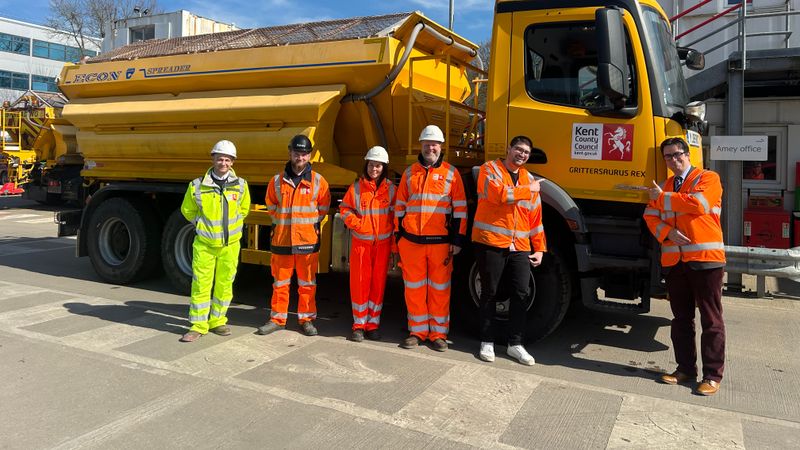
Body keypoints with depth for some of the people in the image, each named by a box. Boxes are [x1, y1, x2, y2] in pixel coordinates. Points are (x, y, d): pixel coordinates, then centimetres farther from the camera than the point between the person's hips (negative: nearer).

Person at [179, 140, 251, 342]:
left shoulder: (240, 185, -2)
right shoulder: (197, 186, -8)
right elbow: (187, 210, 8)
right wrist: (203, 225, 8)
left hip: (230, 244, 2)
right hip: (204, 244, -2)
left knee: (225, 285, 9)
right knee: (201, 285, 0)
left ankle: (217, 321, 24)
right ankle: (198, 326, 11)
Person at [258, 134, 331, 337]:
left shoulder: (318, 181, 1)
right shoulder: (277, 180, 5)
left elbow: (323, 208, 10)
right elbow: (271, 206, 17)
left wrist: (309, 223, 5)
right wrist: (283, 222, 11)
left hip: (308, 241, -1)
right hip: (281, 241, 1)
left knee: (307, 283, 6)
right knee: (280, 282, 10)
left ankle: (306, 319, 19)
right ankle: (278, 319, 22)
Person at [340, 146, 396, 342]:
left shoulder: (390, 189, 2)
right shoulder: (356, 187, 0)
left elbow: (395, 216, 3)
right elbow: (345, 209, 7)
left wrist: (394, 244, 0)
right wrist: (358, 224, -10)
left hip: (382, 243, 1)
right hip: (361, 242, -1)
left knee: (378, 283, 6)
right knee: (359, 283, 2)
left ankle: (373, 324, 17)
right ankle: (359, 325, 13)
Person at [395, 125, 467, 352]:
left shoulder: (451, 173, 3)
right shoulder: (409, 173, 10)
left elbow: (460, 210, 1)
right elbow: (399, 207, 14)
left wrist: (457, 240, -4)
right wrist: (398, 237, 10)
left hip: (440, 242, -2)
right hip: (411, 241, 2)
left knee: (440, 289, 6)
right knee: (414, 288, 7)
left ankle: (439, 333, 17)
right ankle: (417, 331, 20)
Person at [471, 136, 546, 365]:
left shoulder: (530, 180, 16)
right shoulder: (490, 169, 1)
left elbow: (536, 218, 17)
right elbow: (498, 193, -19)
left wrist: (539, 249, 13)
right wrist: (527, 190, -8)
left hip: (519, 247, 5)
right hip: (490, 243, -5)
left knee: (521, 294, 3)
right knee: (489, 293, 5)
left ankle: (515, 344, 15)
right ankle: (487, 342, 16)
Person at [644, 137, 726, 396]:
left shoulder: (708, 178, 1)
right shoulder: (664, 187, 19)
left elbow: (698, 202, -18)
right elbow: (651, 216, 10)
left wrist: (663, 198, -7)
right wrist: (666, 232, -10)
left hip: (705, 258, -6)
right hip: (673, 261, 6)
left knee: (711, 319, -1)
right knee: (681, 318, 11)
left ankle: (713, 375, 6)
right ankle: (685, 369, 21)